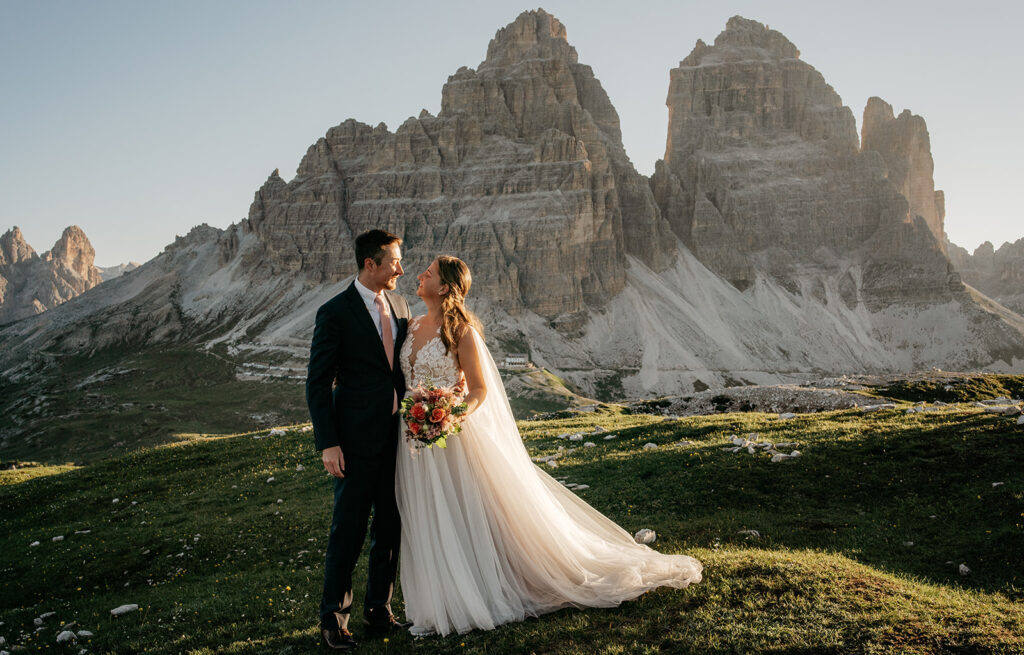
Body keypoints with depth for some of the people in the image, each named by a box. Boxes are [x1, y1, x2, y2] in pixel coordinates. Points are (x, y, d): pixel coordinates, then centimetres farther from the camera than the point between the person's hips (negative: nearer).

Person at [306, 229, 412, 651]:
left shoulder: (399, 306, 8)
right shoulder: (335, 313, -10)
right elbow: (317, 384, -10)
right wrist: (327, 444, -15)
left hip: (398, 435, 6)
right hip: (357, 439, -6)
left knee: (391, 528, 13)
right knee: (348, 530, 2)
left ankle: (379, 609, 28)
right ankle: (334, 617, 18)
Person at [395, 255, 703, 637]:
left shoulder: (461, 330, -12)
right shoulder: (413, 326, 8)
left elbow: (479, 390, -12)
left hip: (453, 438, -7)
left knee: (470, 519, 2)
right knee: (429, 526, 13)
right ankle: (442, 603, 28)